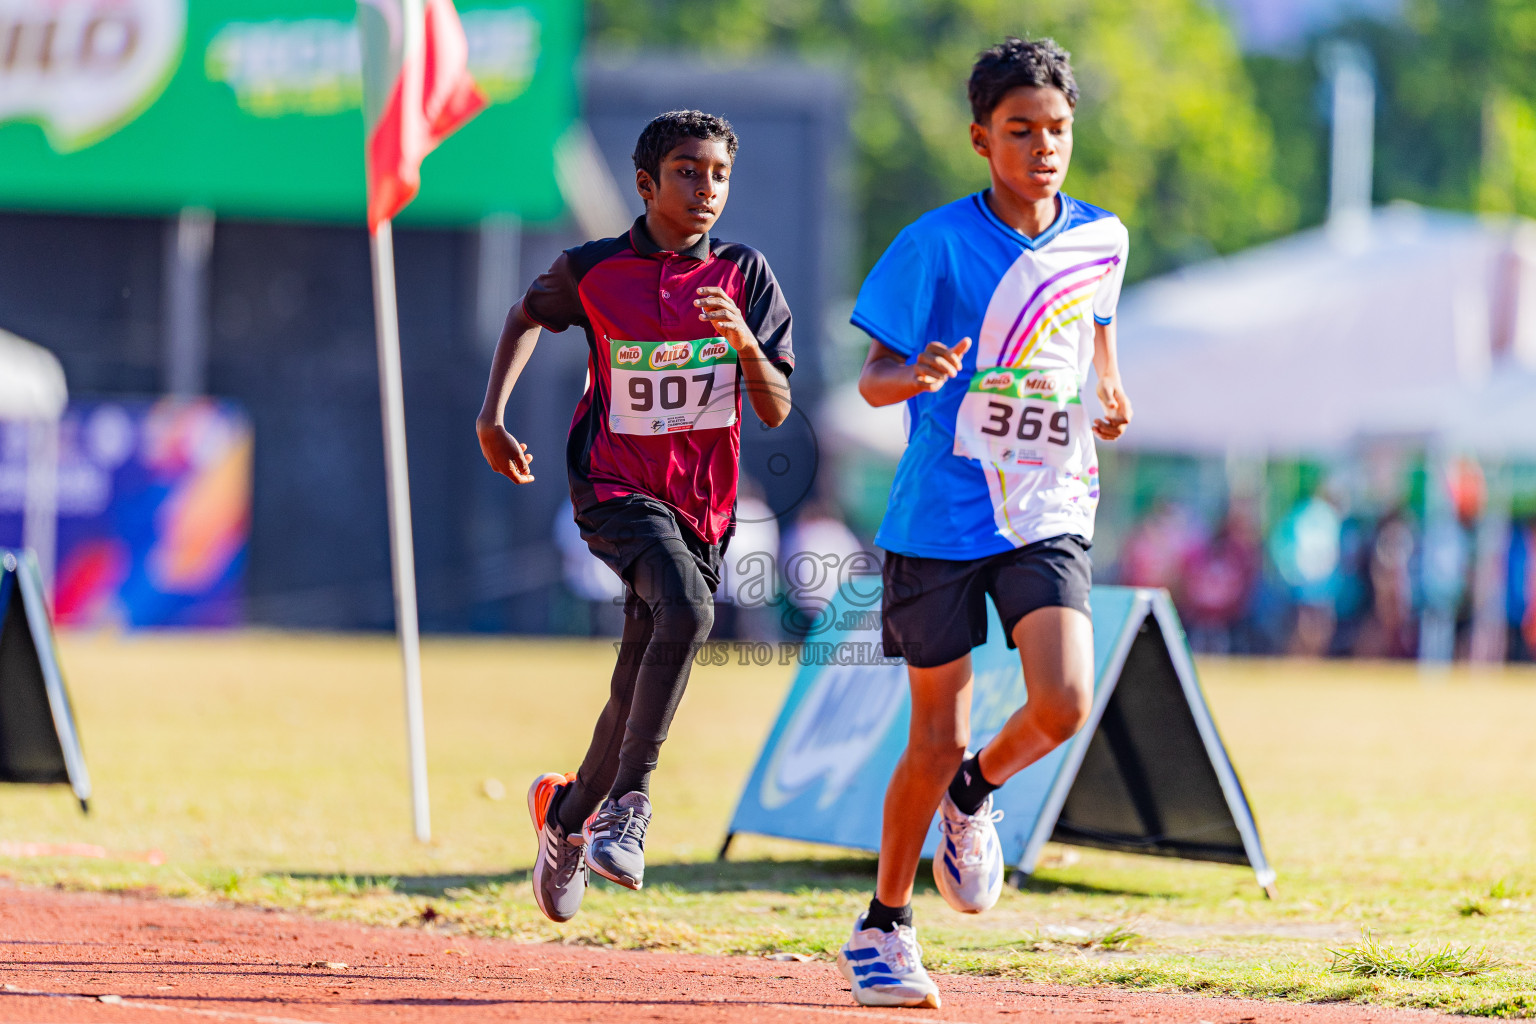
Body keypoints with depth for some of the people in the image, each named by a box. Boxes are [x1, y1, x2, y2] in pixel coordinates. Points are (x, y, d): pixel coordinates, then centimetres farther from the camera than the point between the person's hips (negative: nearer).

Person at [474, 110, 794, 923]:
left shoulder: (743, 275, -2)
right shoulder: (592, 270, -5)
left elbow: (776, 410, -6)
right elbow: (529, 315, 17)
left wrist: (744, 341, -24)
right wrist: (492, 415, 9)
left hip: (701, 503, 3)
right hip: (615, 487, -3)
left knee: (639, 689, 9)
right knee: (686, 610, -32)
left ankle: (568, 813, 36)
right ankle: (627, 804, -26)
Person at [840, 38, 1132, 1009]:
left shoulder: (1100, 239, 4)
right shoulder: (935, 244, -9)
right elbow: (873, 377, -11)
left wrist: (1110, 398, 17)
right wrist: (914, 375, -30)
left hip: (1050, 516, 3)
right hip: (942, 517, -3)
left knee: (1064, 707, -18)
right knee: (937, 740, 2)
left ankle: (975, 795, 16)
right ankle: (884, 928, 23)